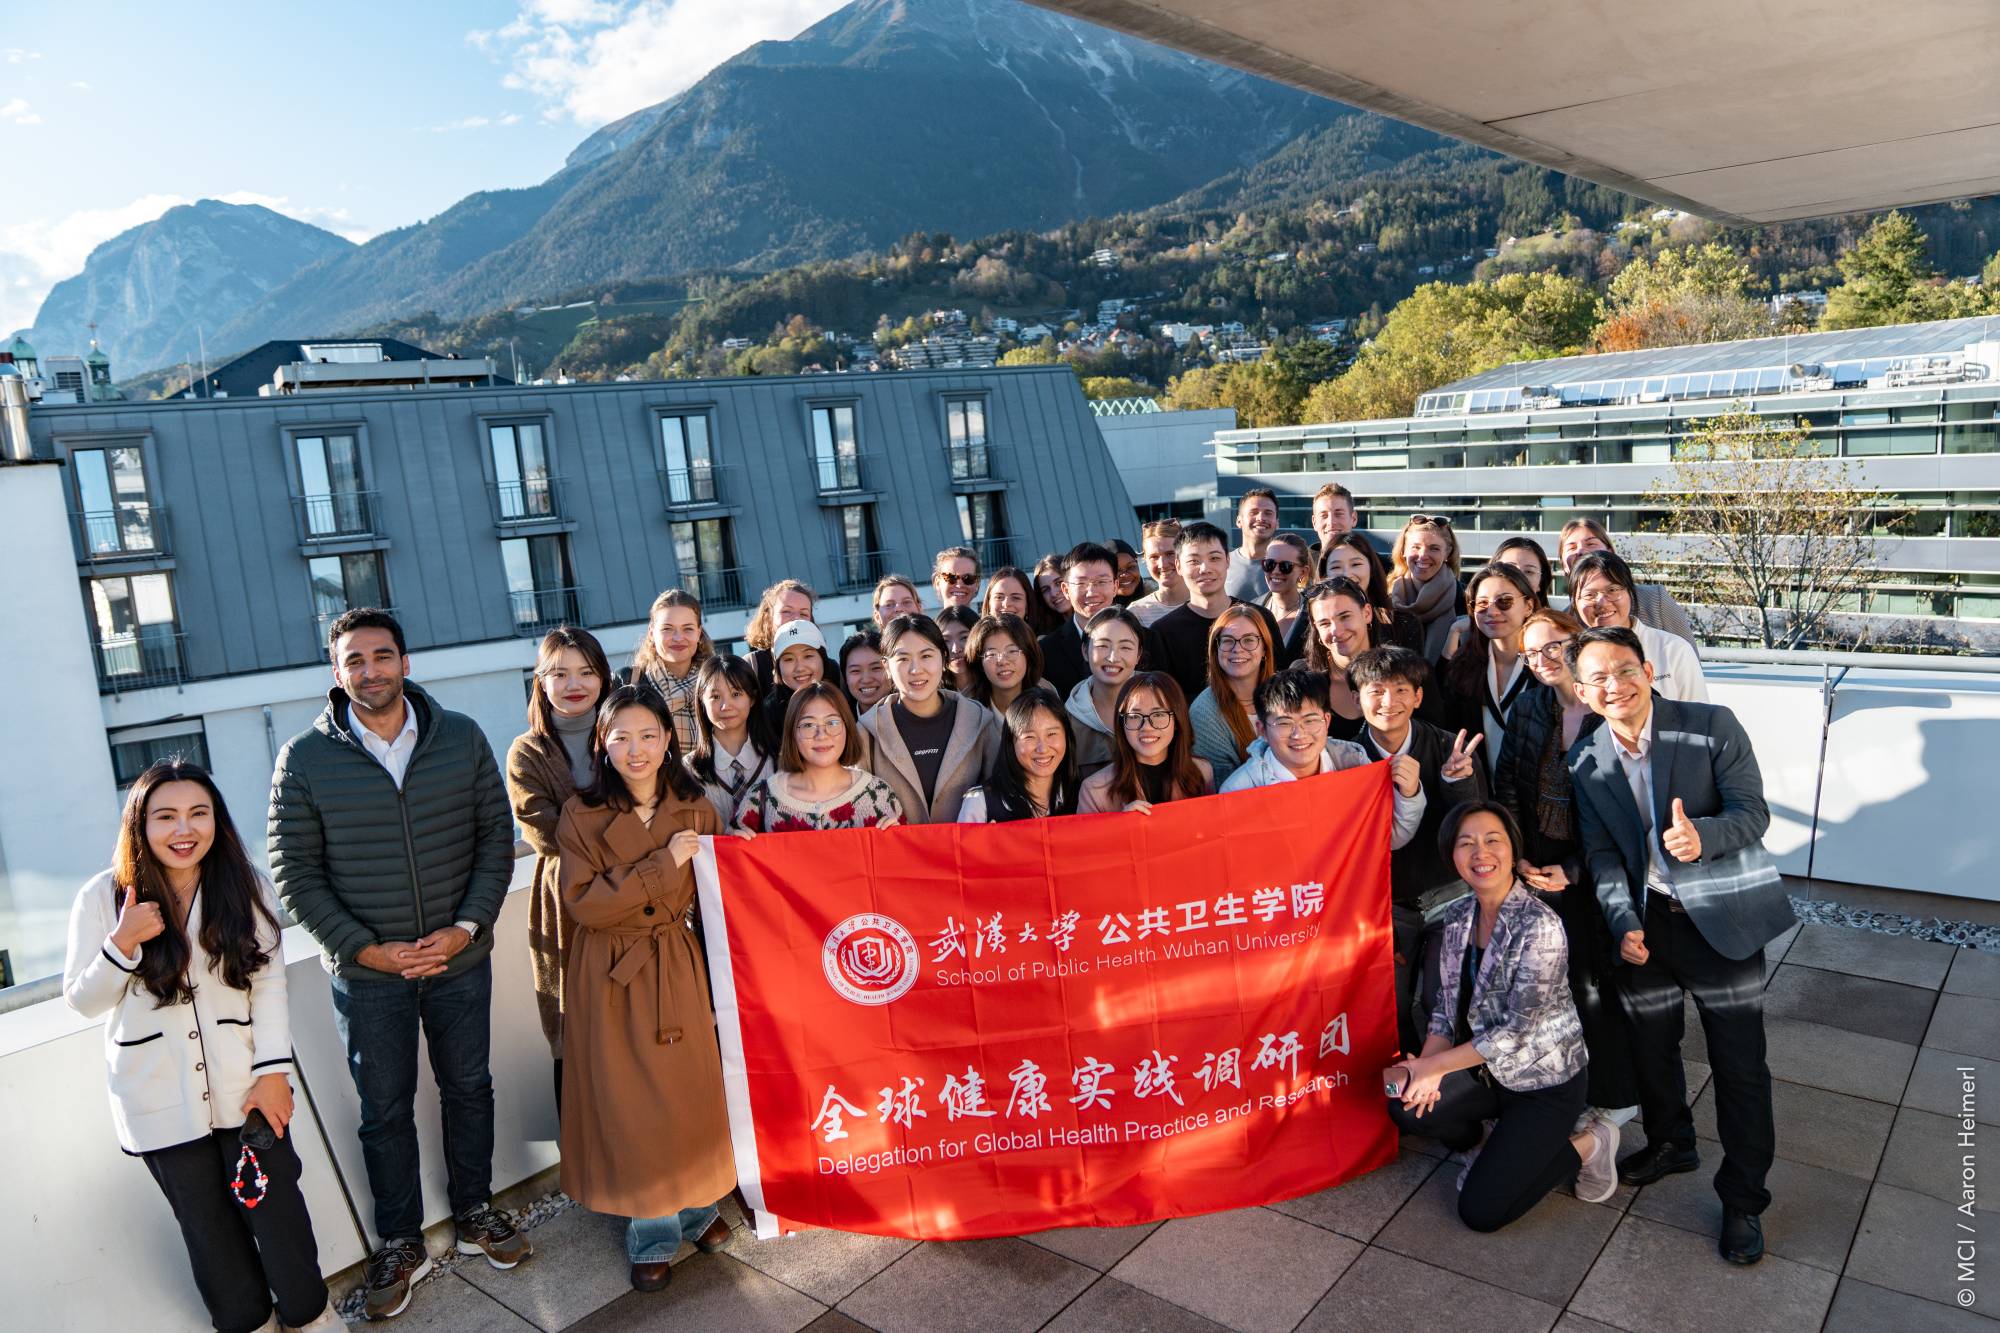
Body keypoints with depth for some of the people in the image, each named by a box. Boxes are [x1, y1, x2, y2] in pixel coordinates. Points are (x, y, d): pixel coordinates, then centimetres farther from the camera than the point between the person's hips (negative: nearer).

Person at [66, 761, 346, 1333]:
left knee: (276, 1207, 8)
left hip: (246, 1088, 0)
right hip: (159, 1104, 0)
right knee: (208, 1224, 16)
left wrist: (273, 1069, -11)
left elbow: (269, 984, -5)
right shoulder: (103, 898, -9)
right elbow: (81, 1000, -3)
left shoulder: (246, 887, -6)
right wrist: (122, 945, -22)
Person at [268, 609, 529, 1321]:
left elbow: (496, 835, -2)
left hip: (460, 961, 1)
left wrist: (467, 926, -12)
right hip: (365, 972, -1)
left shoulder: (461, 737, -5)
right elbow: (293, 870, -6)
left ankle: (474, 1211, 38)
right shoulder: (304, 759, -9)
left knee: (468, 1088, 17)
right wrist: (363, 947, -14)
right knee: (385, 1110, 14)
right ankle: (399, 1243, 32)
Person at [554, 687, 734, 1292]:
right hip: (611, 973, -2)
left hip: (676, 966, 2)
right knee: (630, 1101, 5)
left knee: (691, 1090, 8)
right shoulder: (581, 813, -8)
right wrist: (662, 865, -20)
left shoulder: (694, 807, 0)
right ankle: (651, 1235, 24)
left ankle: (698, 1208, 32)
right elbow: (583, 902, -16)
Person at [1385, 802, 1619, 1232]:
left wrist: (1435, 1065, -19)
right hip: (1488, 1071, 6)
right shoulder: (1458, 917, -2)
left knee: (1480, 1211, -9)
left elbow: (1517, 1032, -23)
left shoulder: (1540, 926, -24)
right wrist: (1426, 1063, -14)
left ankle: (1585, 1146, 12)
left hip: (1545, 1081, -6)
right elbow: (1448, 1003, 3)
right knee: (1407, 1107, -19)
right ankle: (1488, 1141, 12)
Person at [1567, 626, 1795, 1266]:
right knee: (1650, 1045, 19)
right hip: (1645, 922, 4)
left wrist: (1703, 836, -33)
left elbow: (1753, 812, -13)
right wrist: (1623, 922, -13)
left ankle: (1743, 1200, 21)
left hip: (1721, 917, -3)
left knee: (1740, 1065, 3)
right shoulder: (1585, 762, -1)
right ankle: (1670, 1144, 46)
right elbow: (1601, 852, 0)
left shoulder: (1712, 727, -11)